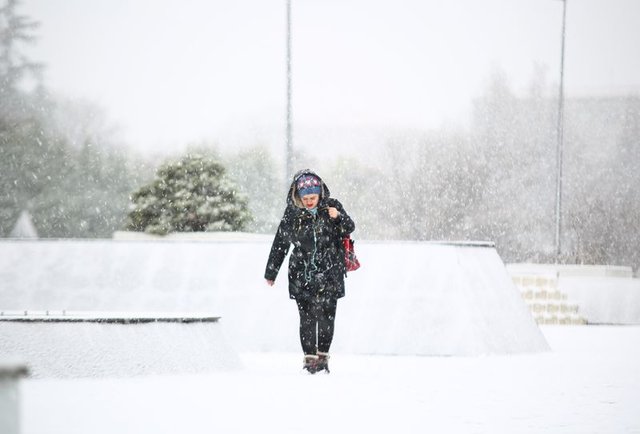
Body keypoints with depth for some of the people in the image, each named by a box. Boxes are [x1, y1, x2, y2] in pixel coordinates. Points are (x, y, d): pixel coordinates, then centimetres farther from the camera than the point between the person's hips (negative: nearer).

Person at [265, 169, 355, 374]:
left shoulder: (330, 206, -1)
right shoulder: (292, 214, 0)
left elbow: (349, 228, -8)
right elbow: (280, 244, 8)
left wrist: (339, 217, -30)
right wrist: (271, 273, 14)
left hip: (328, 273, 0)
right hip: (301, 274, 0)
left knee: (326, 315, -4)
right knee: (307, 317, -4)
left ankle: (323, 354, 10)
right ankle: (309, 356, 5)